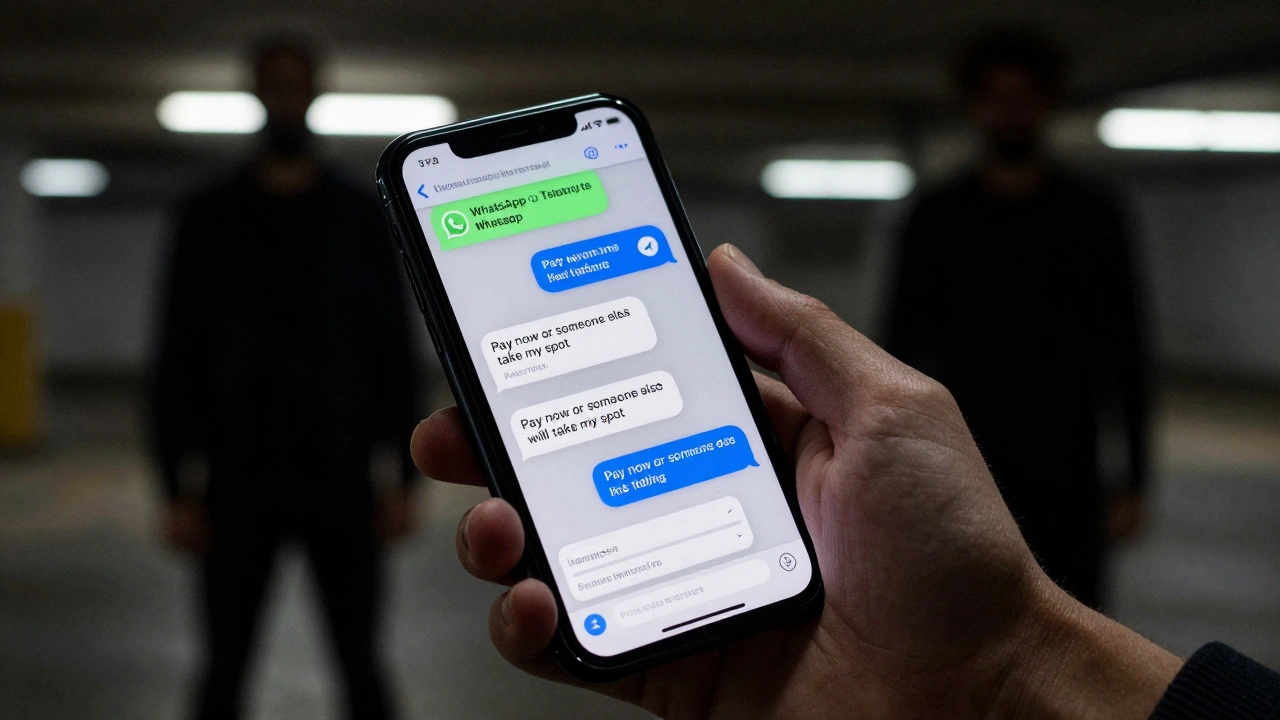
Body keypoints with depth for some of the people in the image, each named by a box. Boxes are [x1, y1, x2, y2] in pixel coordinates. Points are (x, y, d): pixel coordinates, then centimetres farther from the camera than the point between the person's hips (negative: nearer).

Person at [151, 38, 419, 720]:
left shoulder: (359, 218, 5)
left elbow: (394, 356, 4)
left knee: (360, 665, 4)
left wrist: (402, 478, -2)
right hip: (239, 479, 0)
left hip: (340, 478, 0)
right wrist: (181, 485, -4)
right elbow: (178, 361, 3)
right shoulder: (211, 220, 5)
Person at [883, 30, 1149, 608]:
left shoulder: (1090, 216, 7)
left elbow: (1125, 353, 6)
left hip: (1063, 476, 0)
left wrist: (1132, 480, 1)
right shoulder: (936, 219, 9)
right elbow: (901, 349, 9)